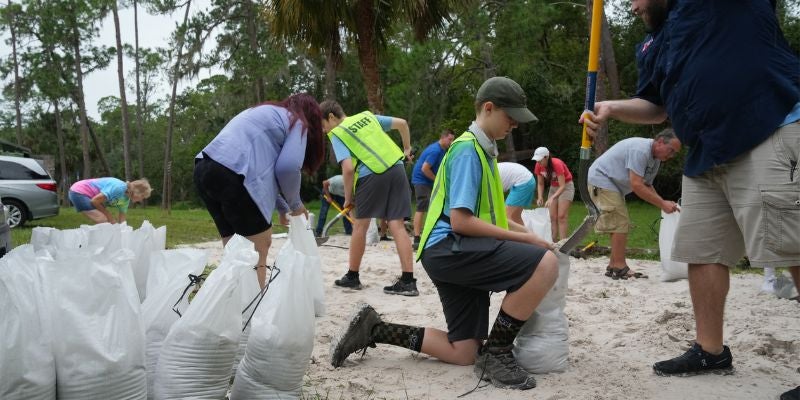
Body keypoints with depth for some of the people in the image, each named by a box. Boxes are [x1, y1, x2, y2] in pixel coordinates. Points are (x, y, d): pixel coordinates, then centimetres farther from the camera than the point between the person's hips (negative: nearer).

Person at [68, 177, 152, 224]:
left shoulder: (126, 199, 1)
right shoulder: (119, 188, -27)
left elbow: (121, 220, 5)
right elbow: (95, 201, -23)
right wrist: (109, 216, -13)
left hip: (85, 195, 9)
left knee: (107, 223, 7)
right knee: (104, 222, -17)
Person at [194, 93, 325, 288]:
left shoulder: (265, 113, 34)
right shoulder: (298, 123, 11)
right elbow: (287, 167, -4)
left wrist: (282, 208, 37)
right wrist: (295, 203, 13)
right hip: (231, 176, -8)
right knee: (259, 251, 2)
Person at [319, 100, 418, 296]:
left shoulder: (337, 134, 4)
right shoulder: (368, 116, 20)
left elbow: (348, 168, -8)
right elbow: (402, 123, 19)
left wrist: (348, 197, 3)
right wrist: (407, 149, 33)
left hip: (371, 175, -5)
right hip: (397, 169, 5)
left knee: (360, 225, 10)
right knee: (397, 225, 3)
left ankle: (352, 277, 22)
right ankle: (408, 281, -2)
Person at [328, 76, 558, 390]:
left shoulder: (483, 150, 19)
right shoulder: (468, 150, -11)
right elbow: (461, 222, -19)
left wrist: (528, 234, 13)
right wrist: (522, 238, -14)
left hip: (458, 252, 10)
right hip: (449, 247, -10)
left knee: (463, 354, 8)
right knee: (545, 264, -26)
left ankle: (374, 329, 13)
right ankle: (496, 353, -12)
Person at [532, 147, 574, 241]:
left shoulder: (557, 164, -32)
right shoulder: (538, 166, -14)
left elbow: (562, 186, -34)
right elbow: (540, 184, -3)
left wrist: (552, 198, -46)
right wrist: (540, 197, -19)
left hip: (566, 186, -6)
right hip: (553, 187, 6)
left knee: (562, 216, -15)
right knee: (552, 217, -1)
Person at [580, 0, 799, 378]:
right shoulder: (651, 46, 21)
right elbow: (656, 106, 23)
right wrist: (611, 108, 5)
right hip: (706, 156, 9)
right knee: (701, 251, 9)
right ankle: (710, 350, 20)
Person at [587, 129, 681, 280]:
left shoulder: (656, 158, 7)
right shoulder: (640, 150, -25)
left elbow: (647, 185, 8)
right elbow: (636, 185, -30)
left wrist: (664, 203, -8)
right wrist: (662, 204, -26)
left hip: (614, 185, 11)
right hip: (601, 179, -11)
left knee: (621, 225, 10)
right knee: (620, 224, -15)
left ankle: (613, 267, 15)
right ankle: (620, 268, -12)